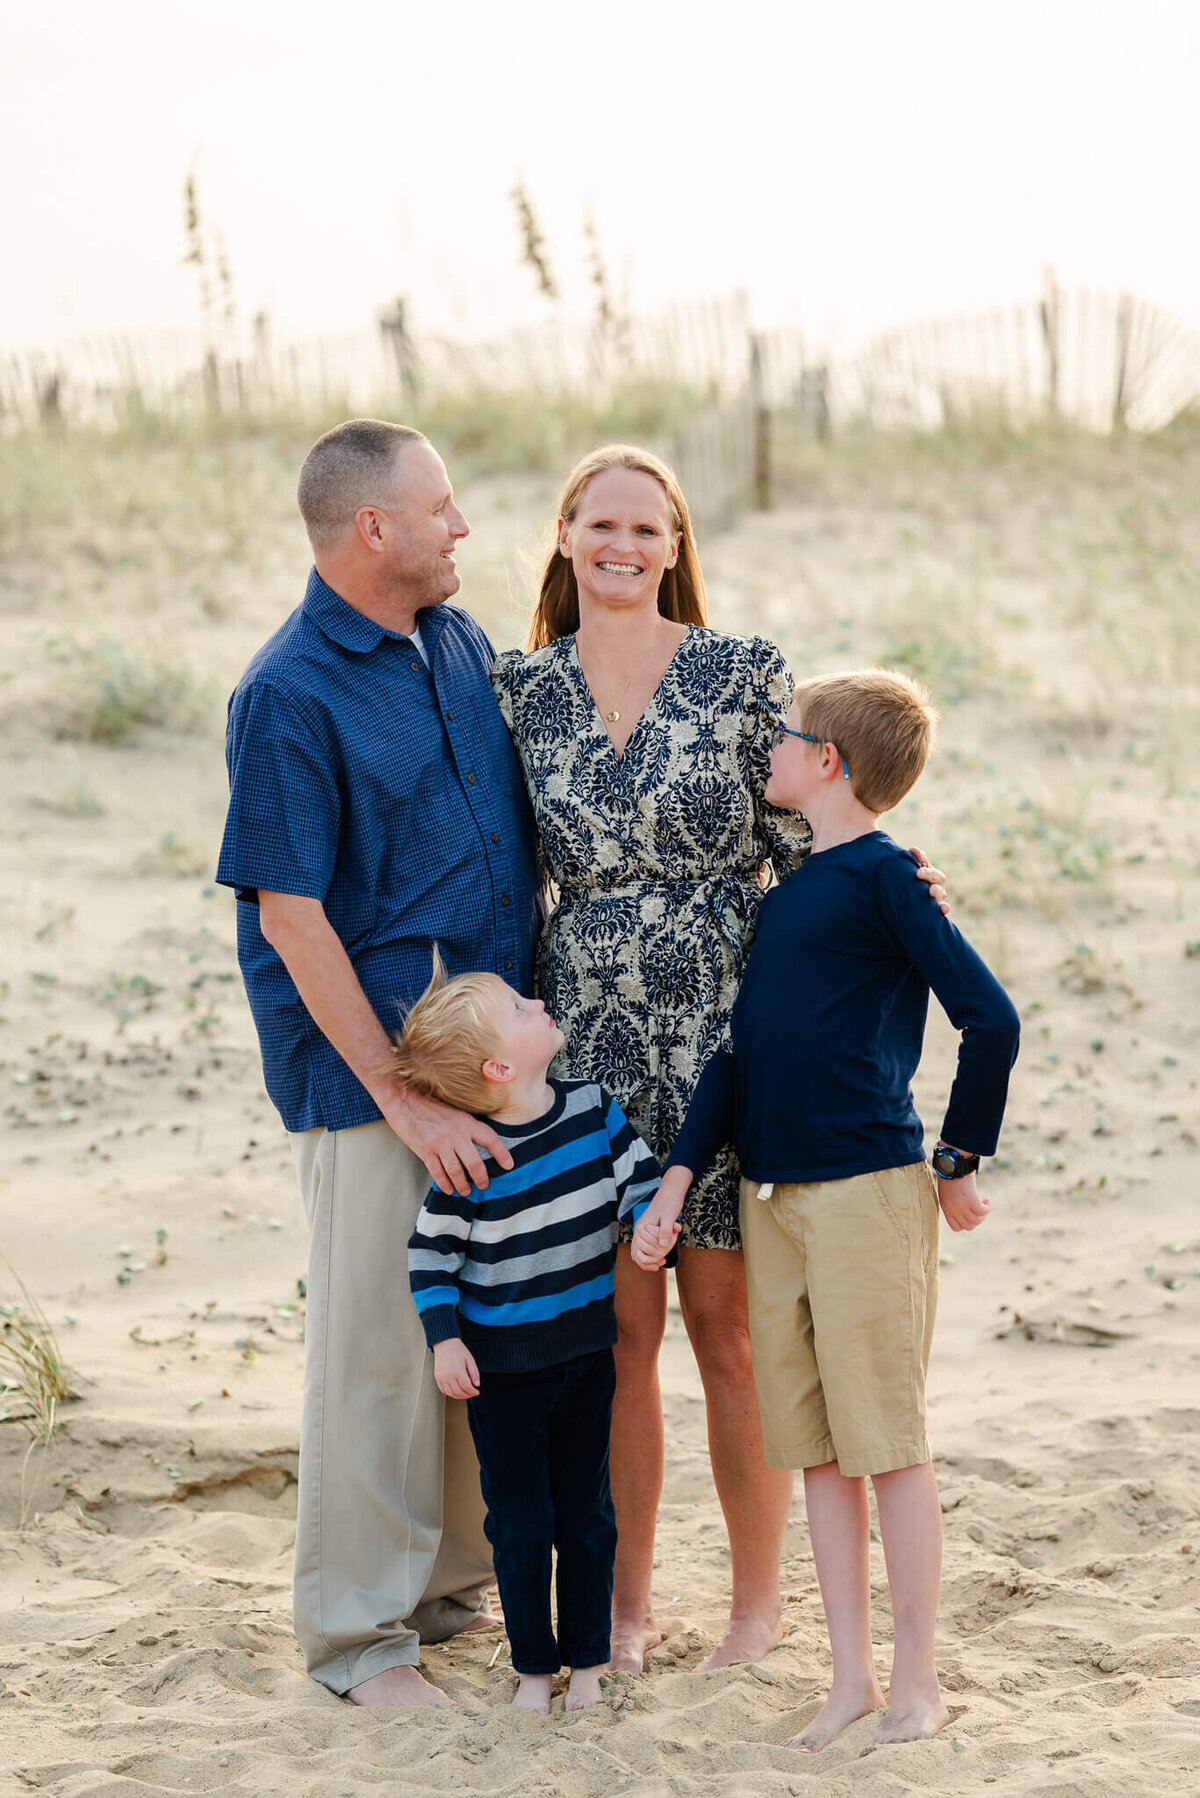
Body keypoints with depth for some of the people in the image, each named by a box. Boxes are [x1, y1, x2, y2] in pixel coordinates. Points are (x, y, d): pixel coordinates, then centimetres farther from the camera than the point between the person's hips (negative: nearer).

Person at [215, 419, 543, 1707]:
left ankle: (456, 1577, 29)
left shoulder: (461, 643, 8)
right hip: (371, 1067, -7)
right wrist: (405, 1102, -18)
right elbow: (290, 919, -17)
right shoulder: (289, 696, -15)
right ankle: (356, 1629, 12)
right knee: (380, 1340, 0)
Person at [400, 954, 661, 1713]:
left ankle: (589, 1658, 24)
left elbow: (640, 1176, 3)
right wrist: (444, 1339, -14)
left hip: (585, 1352, 4)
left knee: (587, 1513, 11)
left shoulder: (593, 1108, -6)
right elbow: (431, 1252, -9)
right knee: (520, 1521, 6)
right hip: (501, 1366, -4)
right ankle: (534, 1664, 20)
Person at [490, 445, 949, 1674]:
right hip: (589, 1043, 2)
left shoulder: (746, 674, -1)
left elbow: (800, 847, 2)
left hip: (725, 1037, -2)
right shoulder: (521, 690, 6)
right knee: (619, 1326, 6)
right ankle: (627, 1597, 21)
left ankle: (759, 1597, 17)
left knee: (726, 1326, 3)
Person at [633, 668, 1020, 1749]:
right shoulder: (788, 889, 15)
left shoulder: (882, 877, -9)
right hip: (773, 1197, 8)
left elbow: (992, 1020, -15)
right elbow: (742, 1047, 16)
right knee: (819, 1449, 9)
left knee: (888, 1443, -2)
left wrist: (960, 1164, -6)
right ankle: (852, 1676, 16)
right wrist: (678, 1181, 9)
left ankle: (917, 1685, 6)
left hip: (867, 1191, -8)